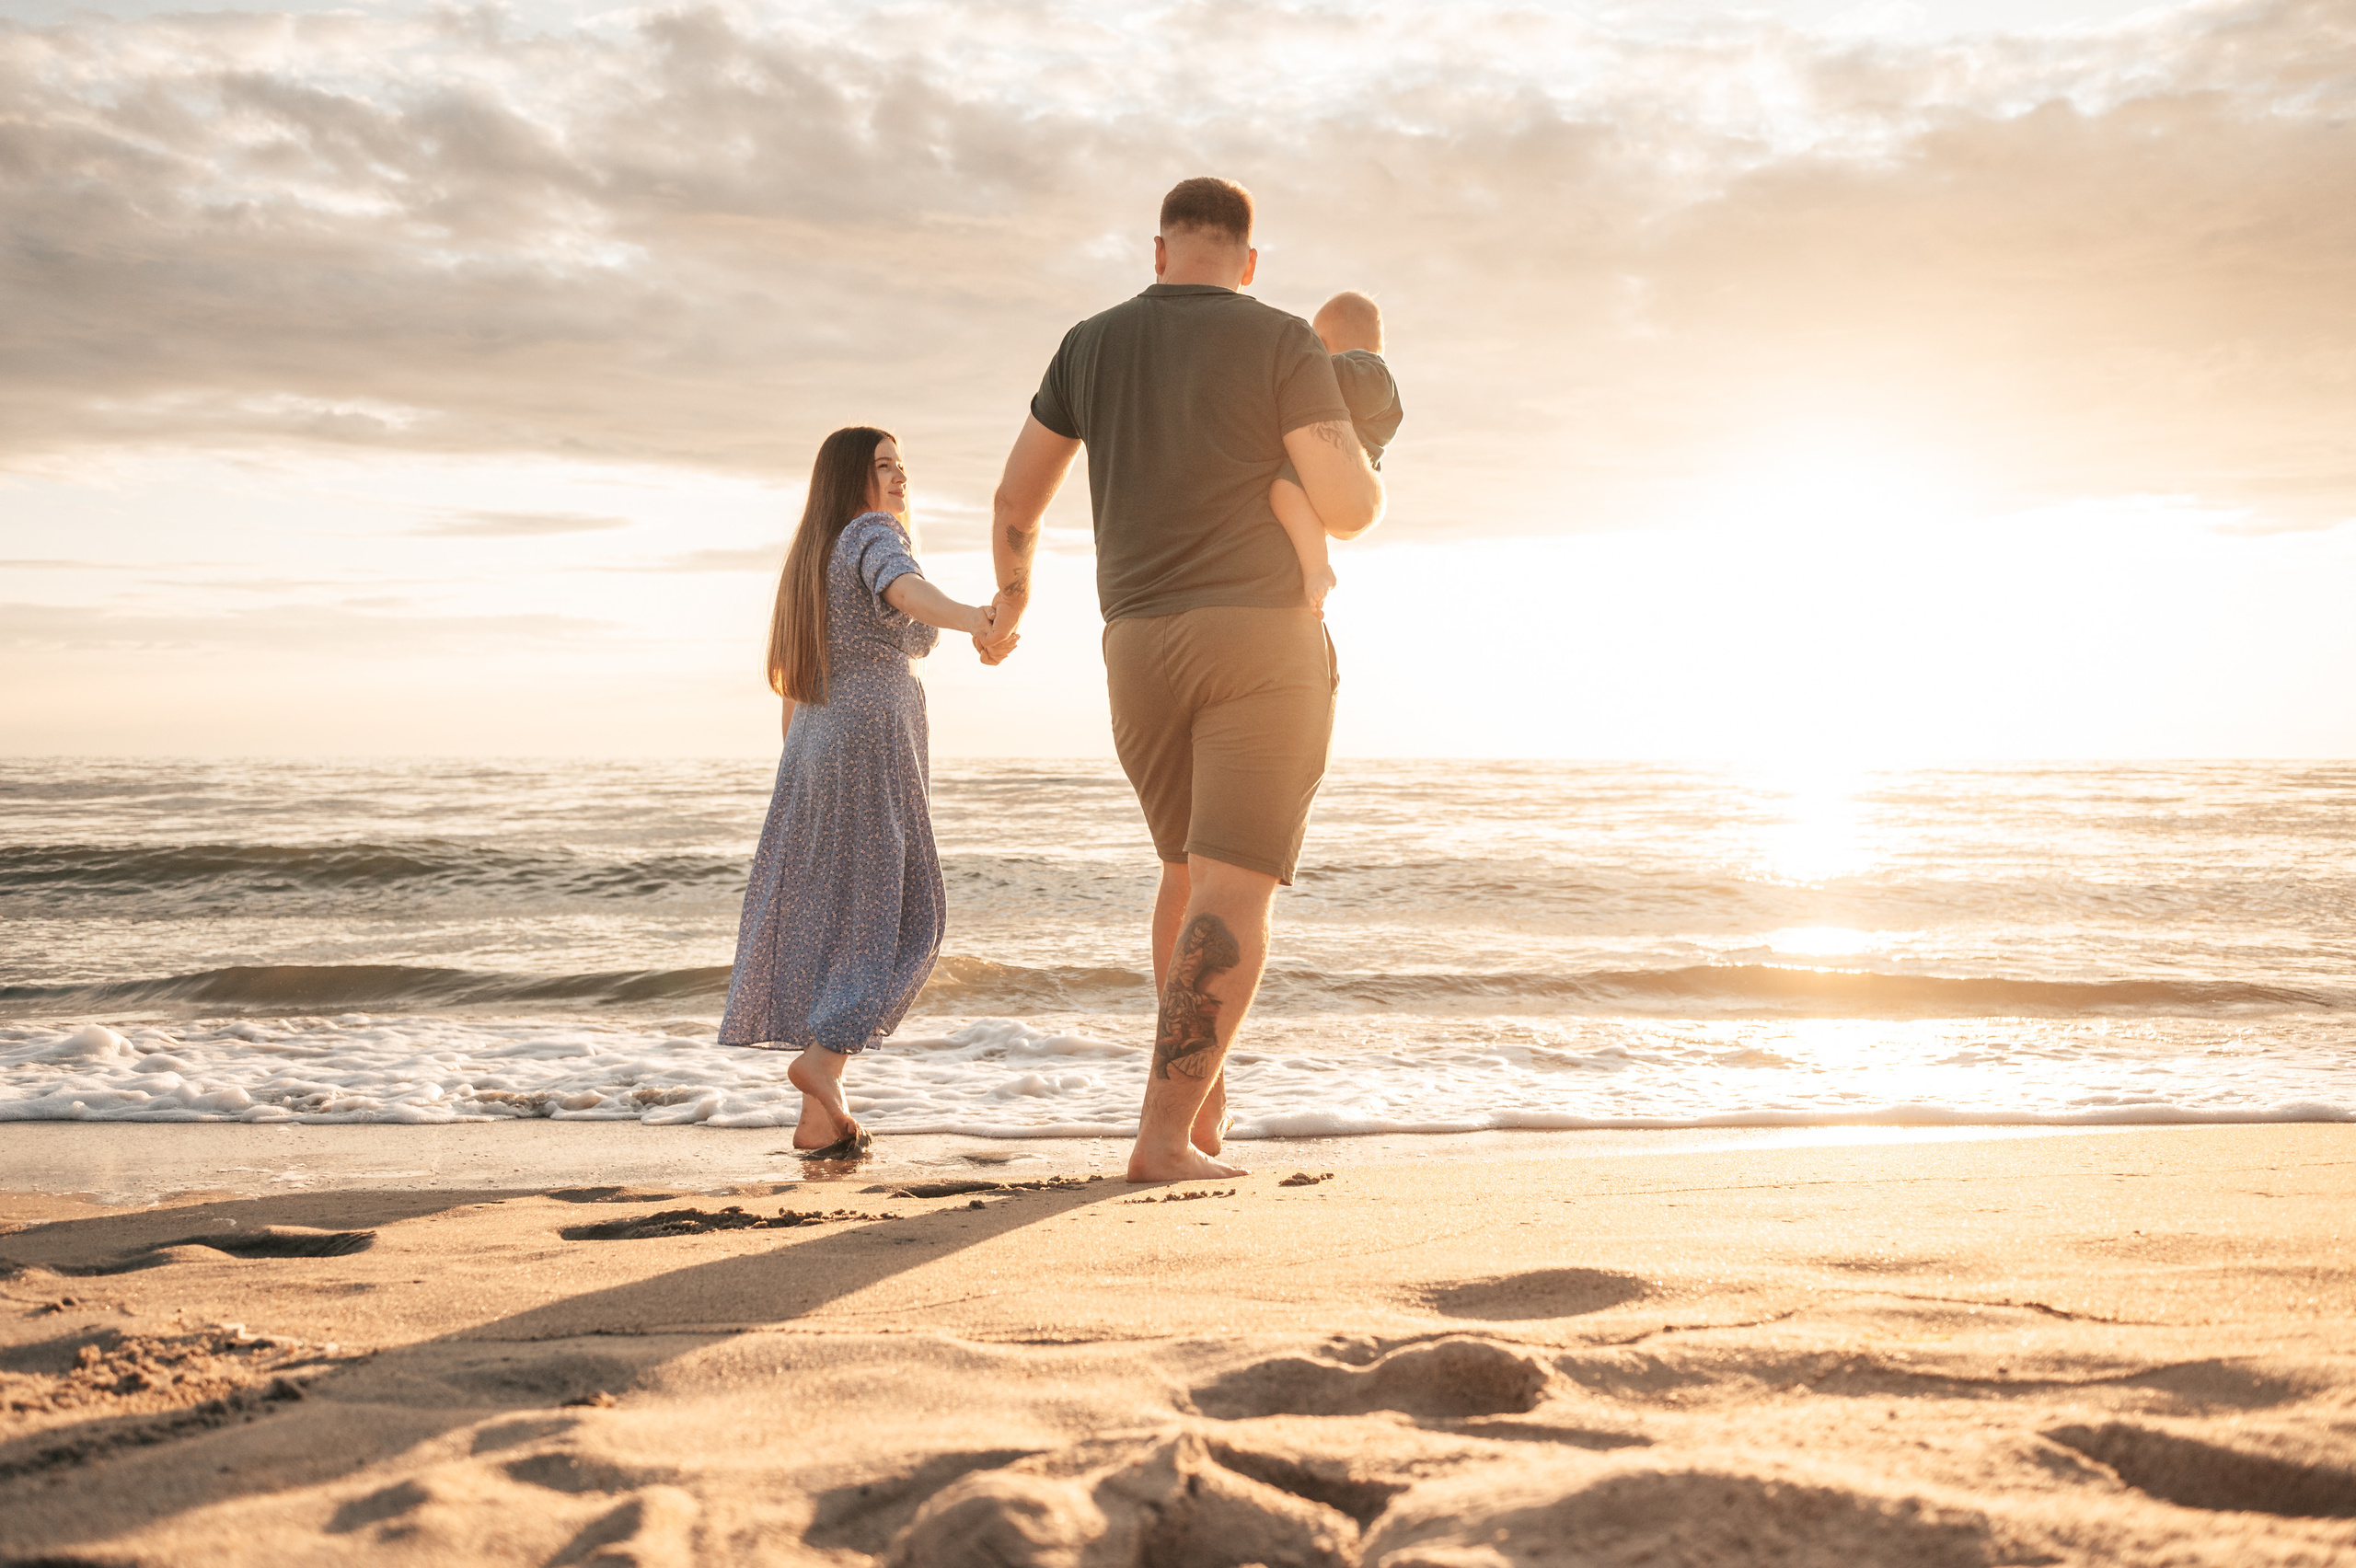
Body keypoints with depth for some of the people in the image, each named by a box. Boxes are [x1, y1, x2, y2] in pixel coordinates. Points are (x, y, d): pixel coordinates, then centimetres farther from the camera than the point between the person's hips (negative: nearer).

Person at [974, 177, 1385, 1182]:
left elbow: (1015, 499, 16)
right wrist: (1366, 503, 15)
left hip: (1141, 655, 5)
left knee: (1193, 869, 24)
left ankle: (1201, 1087, 29)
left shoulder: (1092, 346, 10)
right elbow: (1347, 505, -10)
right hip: (1264, 644, -5)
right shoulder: (1281, 343, -4)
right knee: (1235, 894, -7)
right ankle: (1166, 1137, -15)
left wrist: (1011, 599, 34)